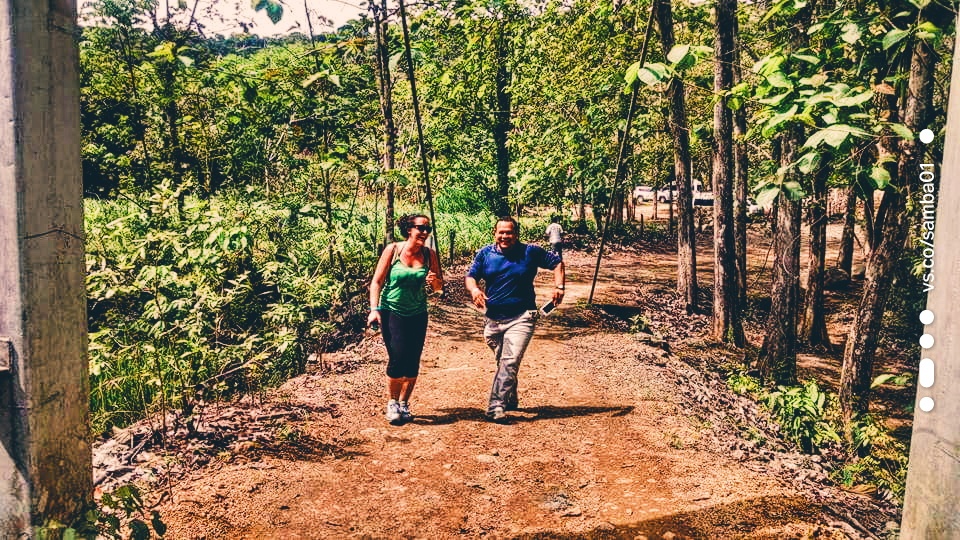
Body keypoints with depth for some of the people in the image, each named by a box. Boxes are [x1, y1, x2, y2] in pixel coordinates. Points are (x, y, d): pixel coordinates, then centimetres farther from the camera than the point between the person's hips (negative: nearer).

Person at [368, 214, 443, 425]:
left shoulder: (429, 255, -2)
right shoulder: (393, 250, -9)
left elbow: (439, 287, 4)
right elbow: (377, 282, -7)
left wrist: (435, 281, -19)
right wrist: (374, 309, -16)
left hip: (417, 314, 3)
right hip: (392, 312, -3)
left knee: (413, 362, 3)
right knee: (397, 358, -12)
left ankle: (404, 404, 23)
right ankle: (392, 403, 10)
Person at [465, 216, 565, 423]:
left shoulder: (531, 252, -2)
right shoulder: (485, 254, 3)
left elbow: (557, 263, 6)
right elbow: (470, 276, 3)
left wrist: (558, 286, -9)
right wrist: (474, 289, -20)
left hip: (521, 317, -3)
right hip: (493, 318, 4)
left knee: (510, 362, -17)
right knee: (503, 362, 17)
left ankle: (496, 406, -18)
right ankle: (511, 400, 37)